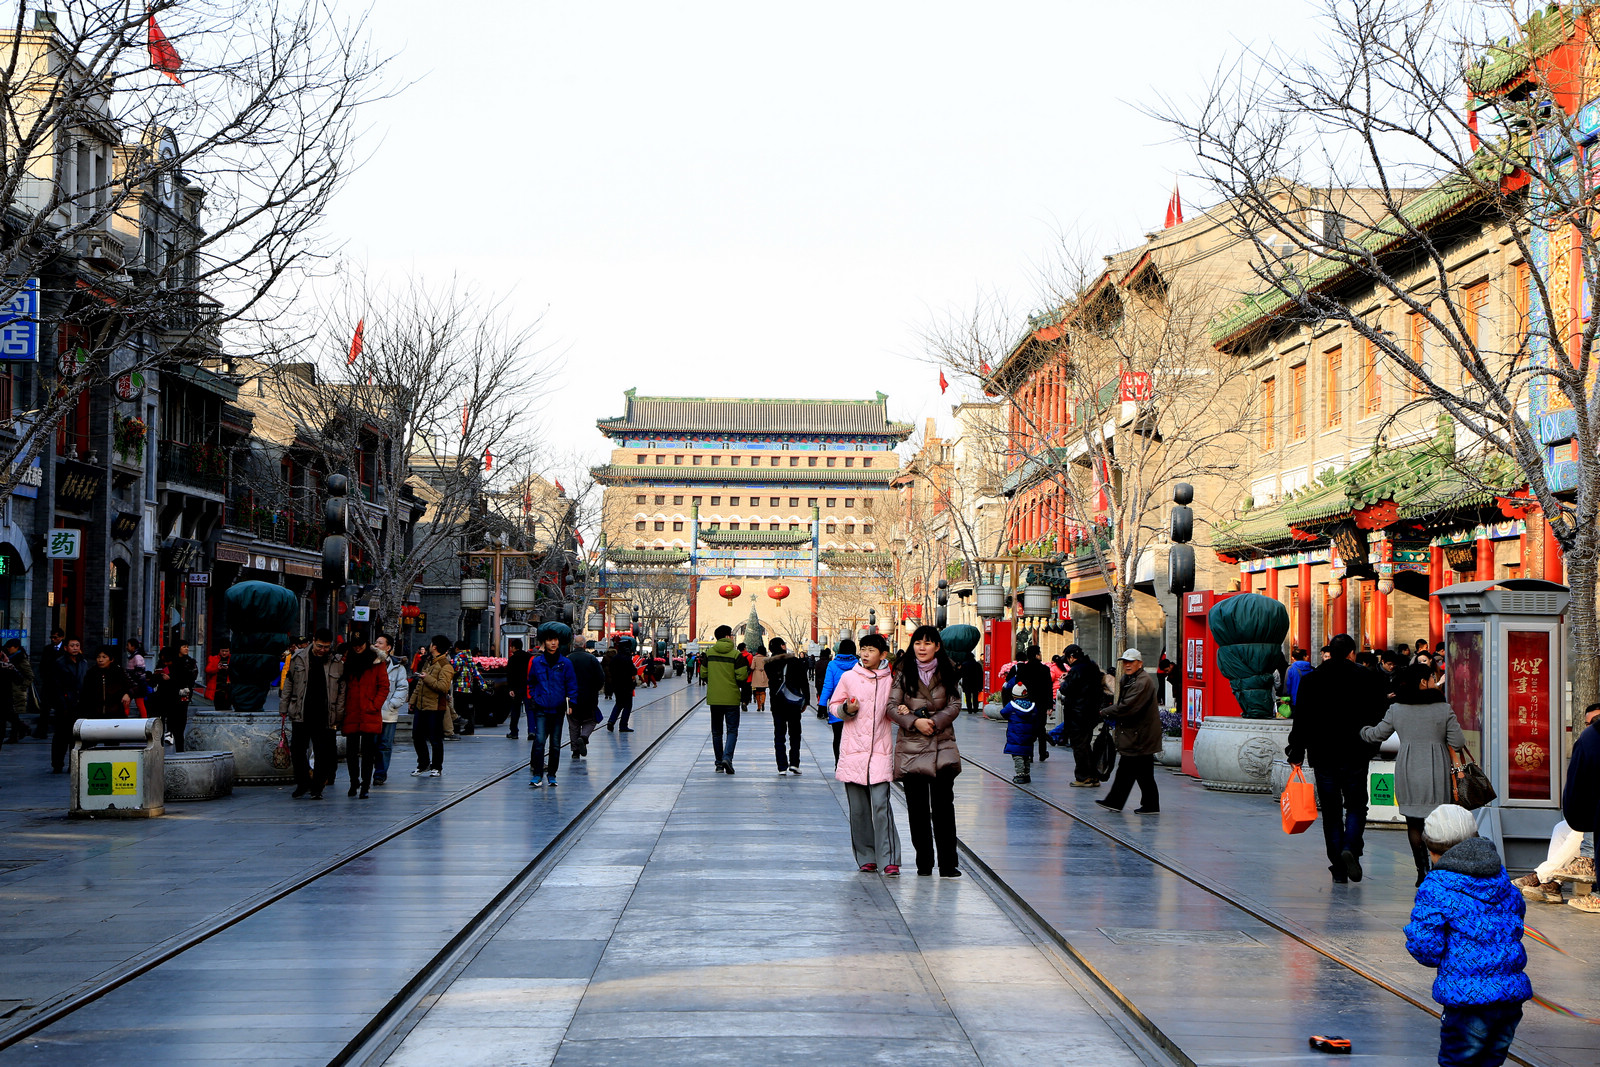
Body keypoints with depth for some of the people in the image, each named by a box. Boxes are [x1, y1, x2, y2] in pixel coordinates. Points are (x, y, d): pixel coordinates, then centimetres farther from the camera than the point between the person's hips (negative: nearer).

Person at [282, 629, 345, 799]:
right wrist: (284, 709, 9)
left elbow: (341, 692, 5)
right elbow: (288, 685, 11)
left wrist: (338, 716, 0)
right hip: (300, 715, 1)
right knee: (297, 751, 4)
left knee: (324, 755, -3)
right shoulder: (298, 659, 5)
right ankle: (302, 783, 22)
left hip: (325, 718, -1)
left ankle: (317, 787, 10)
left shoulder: (337, 664, 1)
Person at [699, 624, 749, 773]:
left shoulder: (709, 653, 2)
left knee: (716, 731, 13)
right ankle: (727, 757, -18)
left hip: (714, 698, 3)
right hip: (731, 698, -3)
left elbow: (703, 673, 5)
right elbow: (742, 676, -11)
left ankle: (719, 762, 15)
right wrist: (742, 688, 9)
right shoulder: (735, 654, -9)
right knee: (732, 730, 2)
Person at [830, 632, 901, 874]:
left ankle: (889, 859, -11)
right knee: (858, 809, 3)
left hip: (880, 751, -1)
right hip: (853, 751, 1)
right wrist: (847, 709, -7)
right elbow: (833, 705, 13)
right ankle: (866, 858, 13)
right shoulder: (849, 677, 7)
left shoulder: (889, 681, 7)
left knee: (880, 805, -12)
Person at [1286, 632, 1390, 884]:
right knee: (1356, 806, 12)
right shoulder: (1366, 678, -5)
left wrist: (1297, 752, 6)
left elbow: (1302, 719, 0)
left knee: (1331, 812, 7)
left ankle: (1338, 869, 5)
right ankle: (1351, 847, -14)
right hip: (1355, 756, -1)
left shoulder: (1311, 679, -1)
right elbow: (1377, 716, -3)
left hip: (1323, 756, 1)